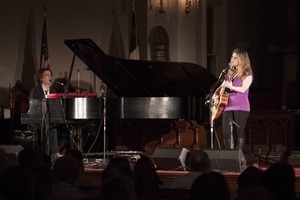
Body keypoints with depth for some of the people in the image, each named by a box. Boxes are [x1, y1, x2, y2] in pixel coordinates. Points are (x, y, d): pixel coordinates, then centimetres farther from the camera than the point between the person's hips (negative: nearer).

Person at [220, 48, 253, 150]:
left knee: (238, 132, -9)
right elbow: (222, 86, 25)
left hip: (241, 108, -6)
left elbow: (243, 89, -13)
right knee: (226, 133, -2)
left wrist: (230, 86, -27)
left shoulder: (247, 74, 0)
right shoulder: (229, 73, 19)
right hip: (227, 106, 6)